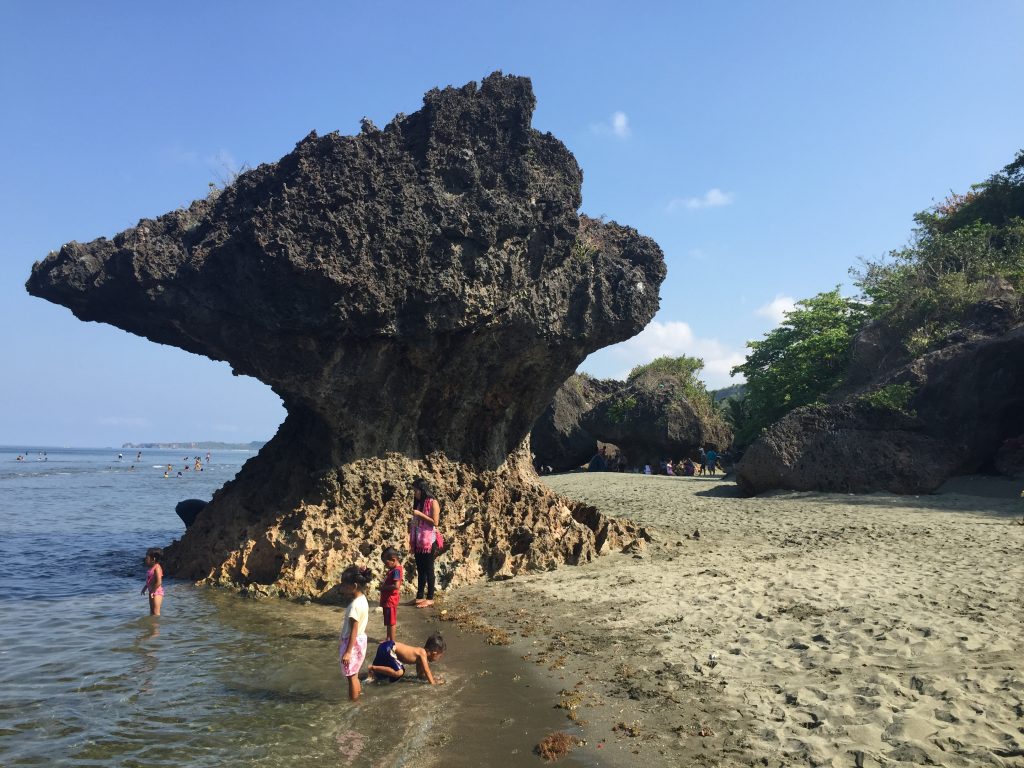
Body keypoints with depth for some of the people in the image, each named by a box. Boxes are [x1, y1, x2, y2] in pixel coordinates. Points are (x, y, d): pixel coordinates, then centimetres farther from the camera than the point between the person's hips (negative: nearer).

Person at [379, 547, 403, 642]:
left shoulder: (396, 570, -22)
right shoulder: (393, 569, 8)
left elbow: (396, 586, -32)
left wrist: (384, 587, -21)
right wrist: (384, 582, 2)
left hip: (390, 600, -10)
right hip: (387, 599, 10)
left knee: (391, 622, 2)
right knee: (388, 621, 20)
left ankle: (392, 641, 11)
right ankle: (388, 639, 32)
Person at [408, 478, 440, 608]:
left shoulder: (433, 502, -9)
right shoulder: (418, 503, 13)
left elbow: (435, 522, -16)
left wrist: (420, 514, -17)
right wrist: (411, 523, 1)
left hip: (428, 541, -7)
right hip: (418, 541, 7)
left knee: (428, 569, -1)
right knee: (420, 569, 12)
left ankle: (430, 598, 5)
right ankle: (420, 596, 19)